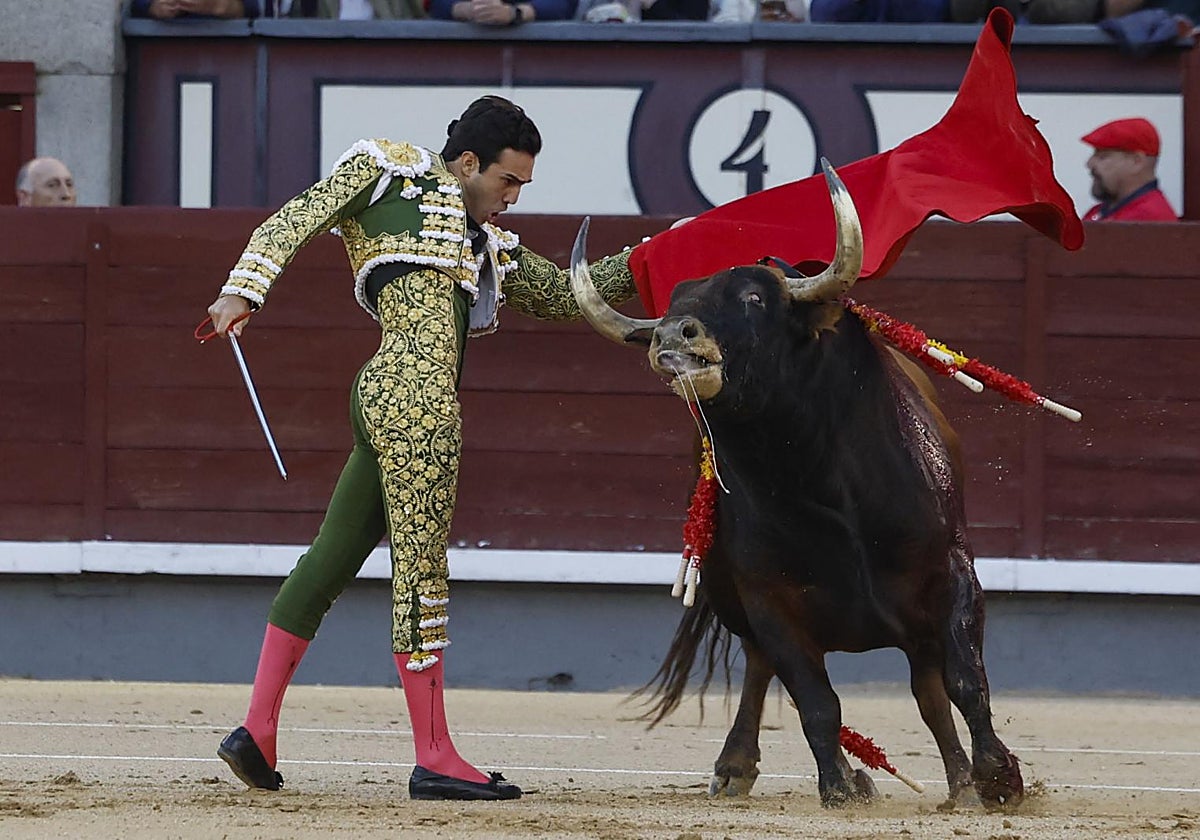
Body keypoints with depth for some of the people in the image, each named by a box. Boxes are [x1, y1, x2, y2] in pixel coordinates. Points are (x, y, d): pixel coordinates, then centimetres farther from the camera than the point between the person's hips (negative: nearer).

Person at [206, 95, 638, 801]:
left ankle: (258, 729, 13)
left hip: (383, 400, 9)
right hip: (413, 395, -9)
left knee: (330, 563, 10)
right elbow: (294, 221, 0)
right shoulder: (393, 172, 8)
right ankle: (435, 758, -7)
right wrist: (245, 290, -14)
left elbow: (569, 292, 34)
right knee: (422, 567, -8)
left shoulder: (490, 250, 29)